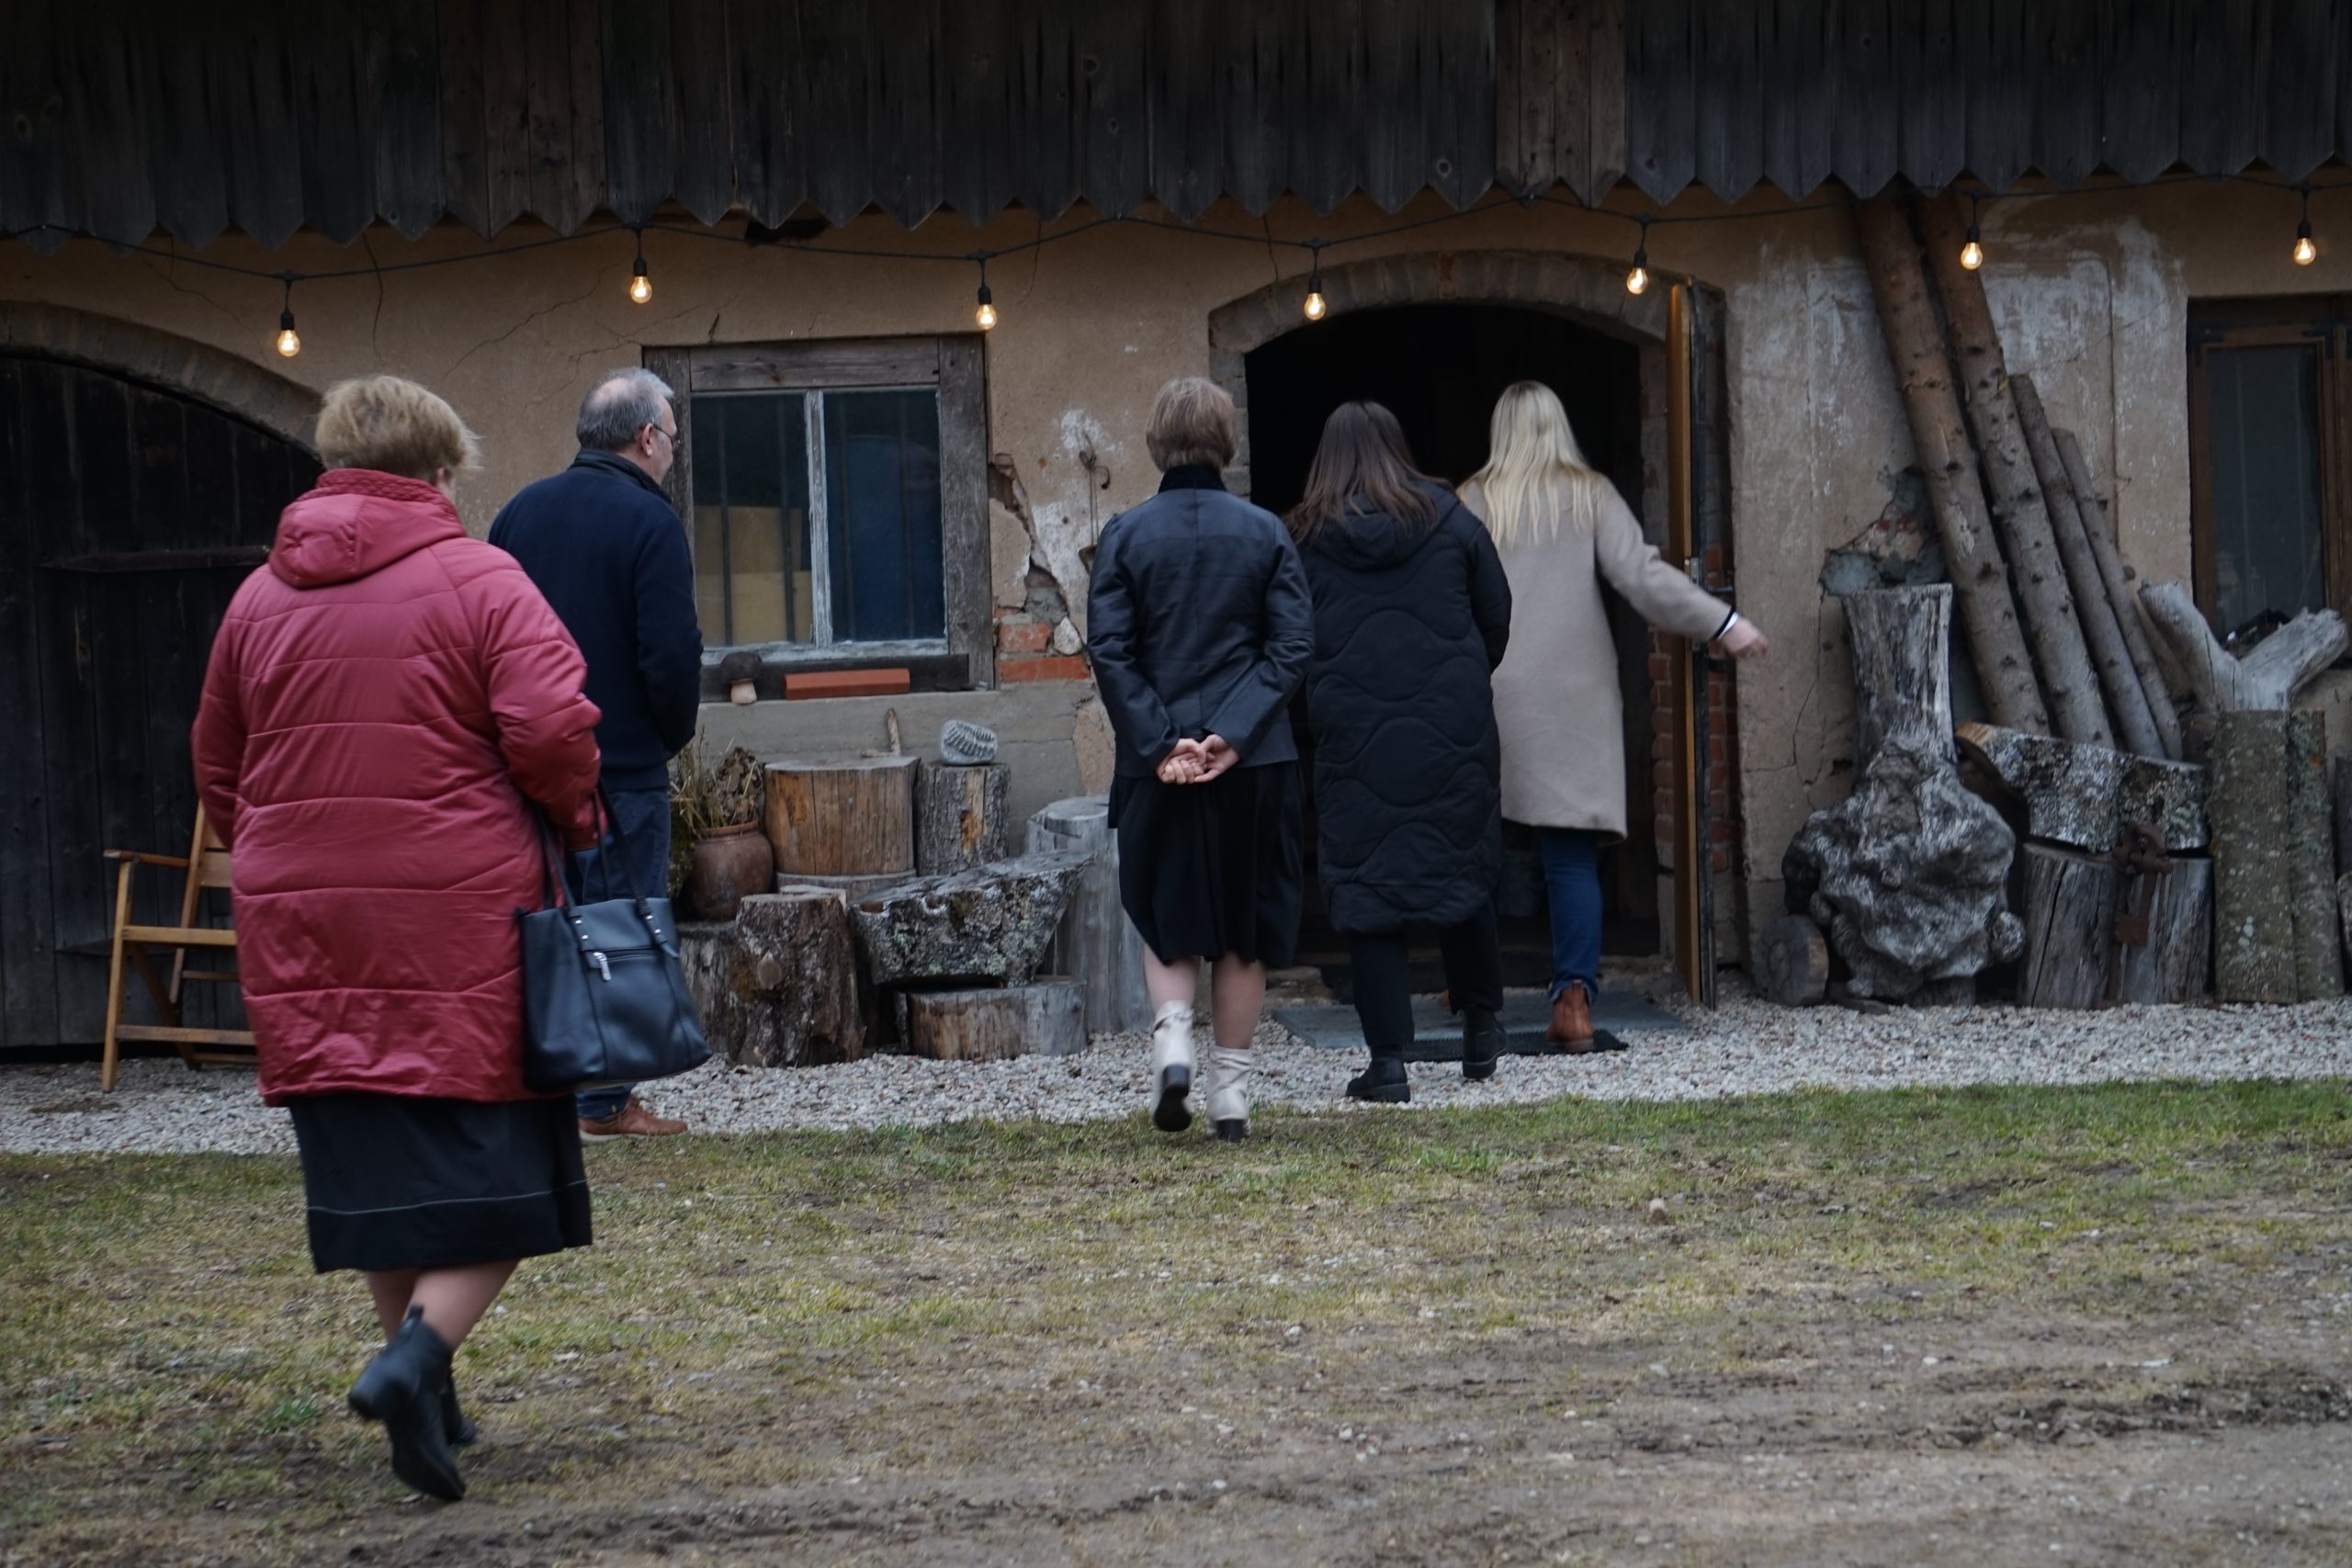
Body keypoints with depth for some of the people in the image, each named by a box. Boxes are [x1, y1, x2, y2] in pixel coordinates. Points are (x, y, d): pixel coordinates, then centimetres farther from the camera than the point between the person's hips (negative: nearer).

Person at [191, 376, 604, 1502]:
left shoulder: (259, 599, 10)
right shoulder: (479, 582, -4)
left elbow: (218, 772, 17)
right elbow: (553, 730, -15)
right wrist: (573, 816, 4)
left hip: (302, 931, 5)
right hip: (458, 922, -4)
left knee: (372, 1168, 13)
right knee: (492, 1163, 1)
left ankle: (423, 1390, 19)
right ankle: (421, 1354, -18)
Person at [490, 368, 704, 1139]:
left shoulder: (517, 513, 10)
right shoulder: (648, 520, -11)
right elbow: (671, 652, -17)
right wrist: (675, 733, 0)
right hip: (623, 765, -6)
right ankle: (606, 1101, 2)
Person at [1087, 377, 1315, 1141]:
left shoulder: (1125, 535, -1)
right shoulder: (1264, 533, 1)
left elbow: (1108, 651, -7)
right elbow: (1292, 646, -5)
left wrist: (1160, 746, -8)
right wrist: (1232, 734, -9)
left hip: (1156, 766, 0)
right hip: (1255, 763, 1)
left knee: (1166, 920, 13)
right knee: (1244, 930, 10)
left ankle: (1172, 1039, -10)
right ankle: (1231, 1091, 12)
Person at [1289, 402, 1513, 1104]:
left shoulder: (1304, 539, -2)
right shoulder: (1450, 520, 2)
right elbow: (1497, 619, 7)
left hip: (1353, 737, -2)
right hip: (1453, 730, 2)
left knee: (1366, 891, 2)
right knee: (1465, 873, 16)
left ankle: (1388, 1059, -2)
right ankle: (1482, 1030, 26)